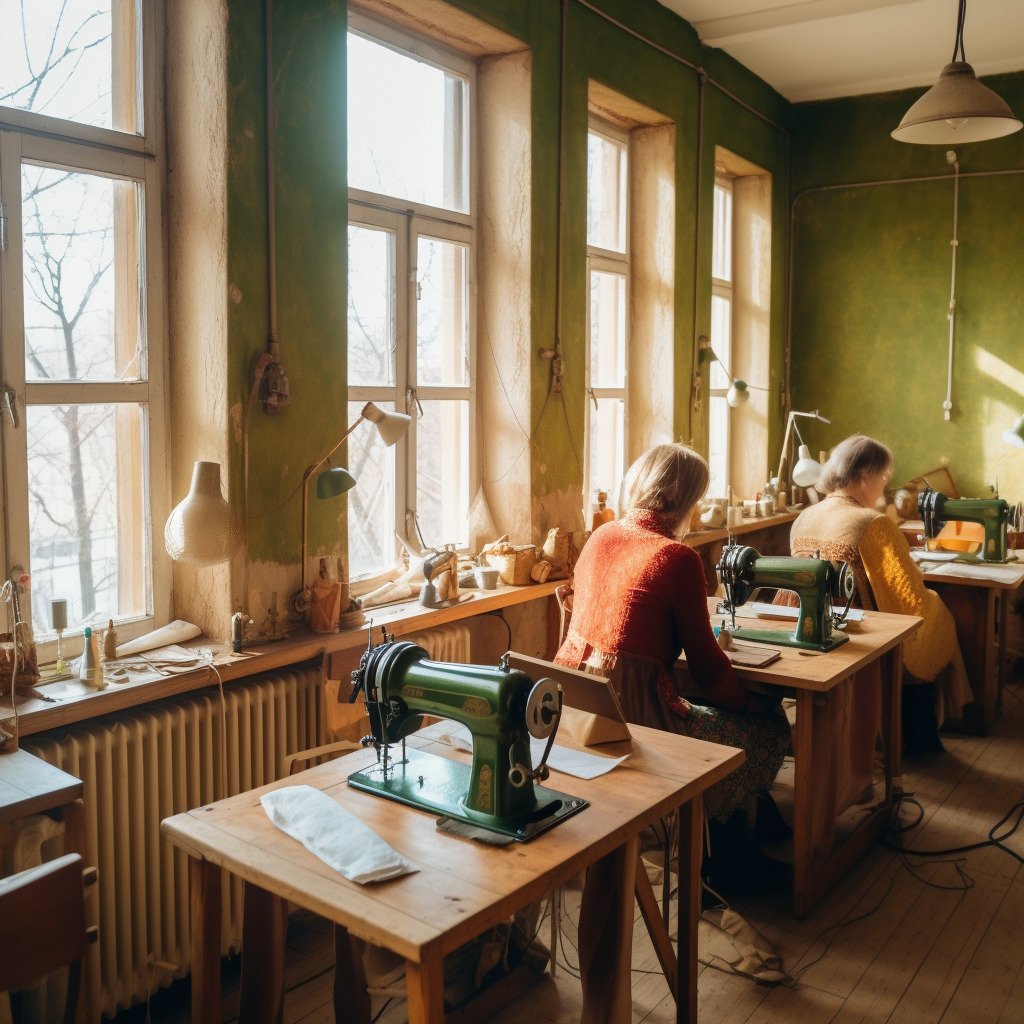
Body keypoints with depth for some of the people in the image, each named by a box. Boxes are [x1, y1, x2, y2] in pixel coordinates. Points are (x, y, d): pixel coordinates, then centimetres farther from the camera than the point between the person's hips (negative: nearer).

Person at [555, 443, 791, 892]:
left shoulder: (600, 537, 5)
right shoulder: (678, 558, -15)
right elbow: (705, 660, -8)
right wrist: (748, 700, 12)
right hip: (630, 715, -8)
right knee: (766, 729, 15)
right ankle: (730, 857, 32)